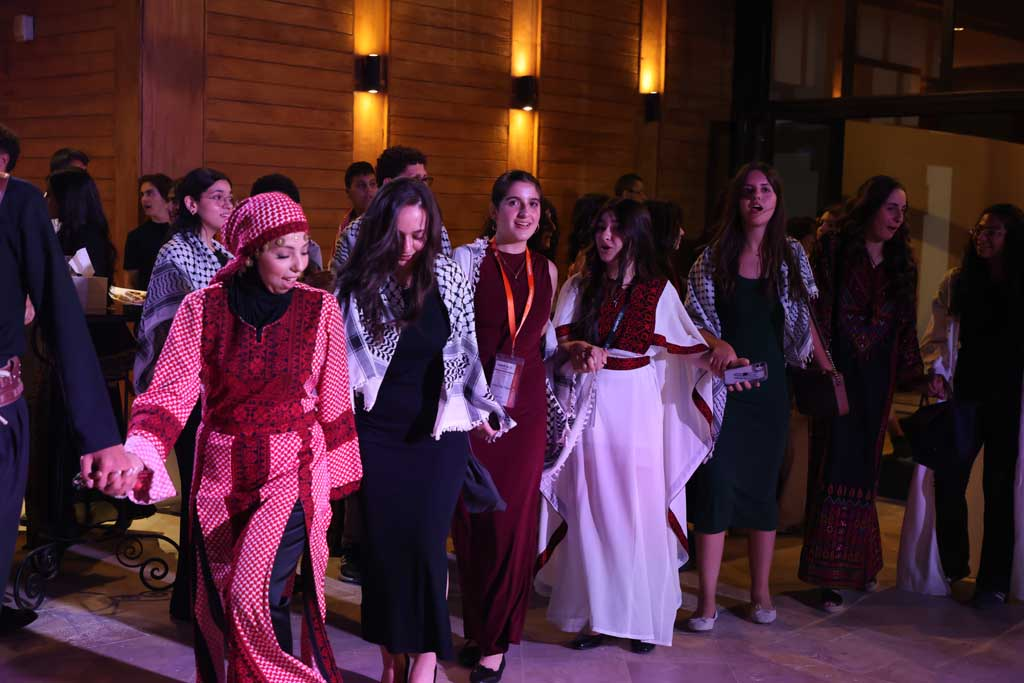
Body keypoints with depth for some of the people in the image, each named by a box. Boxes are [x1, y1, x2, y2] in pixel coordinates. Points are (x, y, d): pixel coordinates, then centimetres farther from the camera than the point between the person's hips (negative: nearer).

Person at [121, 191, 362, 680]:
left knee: (257, 596, -16)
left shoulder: (320, 308, -6)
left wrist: (336, 475, 7)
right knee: (219, 604, 14)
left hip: (296, 469, -2)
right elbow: (171, 392, -13)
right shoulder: (202, 308, -7)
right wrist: (137, 457, -30)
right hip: (222, 473, 2)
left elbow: (333, 402, 2)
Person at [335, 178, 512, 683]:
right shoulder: (356, 284, -5)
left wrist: (478, 408, 9)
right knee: (381, 544, 4)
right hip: (376, 434, 1)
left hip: (438, 432, 0)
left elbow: (465, 348, 7)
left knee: (425, 544, -6)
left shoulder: (449, 276, -3)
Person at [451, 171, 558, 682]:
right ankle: (480, 630, 20)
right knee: (472, 517, 3)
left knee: (514, 520, 3)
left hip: (526, 405, 3)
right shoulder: (467, 259, -2)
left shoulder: (546, 270, 12)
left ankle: (494, 641, 15)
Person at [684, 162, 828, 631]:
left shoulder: (791, 255, 5)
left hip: (770, 386, 2)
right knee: (716, 486, -5)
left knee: (763, 486, 9)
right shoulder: (714, 257, 0)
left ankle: (761, 592, 22)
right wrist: (719, 344, -21)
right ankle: (707, 600, 3)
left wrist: (829, 369, 4)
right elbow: (694, 320, -2)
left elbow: (803, 323, 10)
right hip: (722, 387, -2)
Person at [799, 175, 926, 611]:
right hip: (839, 374, -4)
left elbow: (906, 327, 15)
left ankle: (861, 565, 22)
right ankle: (830, 579, 0)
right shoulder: (834, 250, -2)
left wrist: (916, 375, 10)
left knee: (864, 472, 10)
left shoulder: (900, 264, 12)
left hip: (877, 381, 4)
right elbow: (819, 313, -8)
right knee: (836, 470, -4)